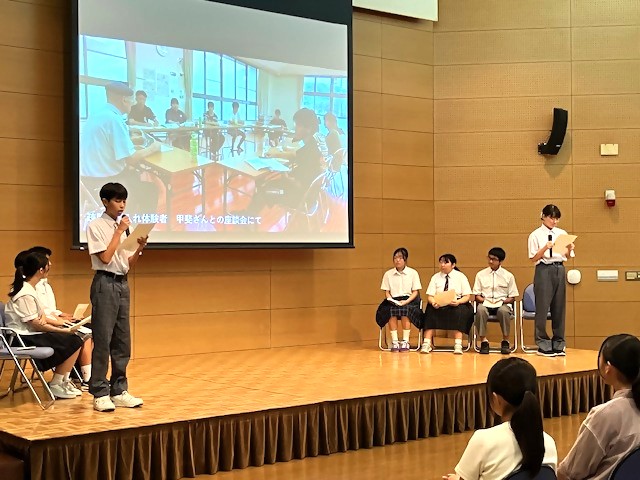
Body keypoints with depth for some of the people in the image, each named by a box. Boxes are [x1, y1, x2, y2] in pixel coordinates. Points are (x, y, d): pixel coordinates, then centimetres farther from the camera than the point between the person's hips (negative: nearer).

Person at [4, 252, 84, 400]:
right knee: (73, 342, -14)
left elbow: (39, 319, 14)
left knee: (74, 340, 7)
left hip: (31, 334, 10)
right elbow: (35, 324, -20)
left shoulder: (27, 288, 11)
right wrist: (64, 331, -14)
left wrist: (43, 317, -11)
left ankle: (64, 381, 12)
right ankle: (55, 386, -5)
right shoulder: (26, 294, -20)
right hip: (26, 338, -10)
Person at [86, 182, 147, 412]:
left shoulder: (123, 226, 13)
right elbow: (105, 258, -15)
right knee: (103, 340, -6)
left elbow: (129, 263, 13)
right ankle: (100, 393, -1)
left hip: (122, 283, 7)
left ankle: (119, 391, 15)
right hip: (105, 283, -7)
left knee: (122, 341, 8)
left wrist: (140, 248, -5)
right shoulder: (96, 226, -5)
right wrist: (119, 232, -11)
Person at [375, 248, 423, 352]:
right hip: (393, 301, 1)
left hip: (408, 300, -1)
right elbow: (386, 292, 11)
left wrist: (406, 301, -13)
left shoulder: (413, 273, 6)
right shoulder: (388, 274, 11)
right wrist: (390, 299, -12)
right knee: (391, 310, -33)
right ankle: (394, 341, -29)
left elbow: (415, 292, 3)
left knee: (405, 310, -36)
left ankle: (405, 341, -29)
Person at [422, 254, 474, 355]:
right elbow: (430, 296, 5)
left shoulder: (461, 276, 7)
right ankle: (427, 344, -34)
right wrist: (433, 302, -19)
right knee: (430, 310, -30)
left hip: (456, 306, -1)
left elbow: (467, 296, 2)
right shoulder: (435, 277, 12)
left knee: (460, 310, -35)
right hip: (438, 306, 1)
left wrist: (458, 302, -20)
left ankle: (458, 345, -38)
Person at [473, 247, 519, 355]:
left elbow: (512, 297, 8)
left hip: (502, 304, -1)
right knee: (480, 310, -36)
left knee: (504, 311, -38)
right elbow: (477, 295, 10)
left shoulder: (508, 276, 9)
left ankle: (505, 341, -20)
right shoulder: (481, 274, 12)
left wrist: (502, 301, -11)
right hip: (485, 303, 1)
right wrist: (484, 300, -11)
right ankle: (483, 341, -27)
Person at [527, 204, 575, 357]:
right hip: (544, 270, -4)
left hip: (559, 269, 4)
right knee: (542, 307, -3)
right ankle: (543, 345, 4)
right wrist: (545, 248, -19)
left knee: (559, 307, 6)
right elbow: (533, 258, -4)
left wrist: (570, 249, -8)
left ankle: (558, 344, 14)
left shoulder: (562, 233, 11)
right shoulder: (536, 235, -1)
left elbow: (566, 256, 13)